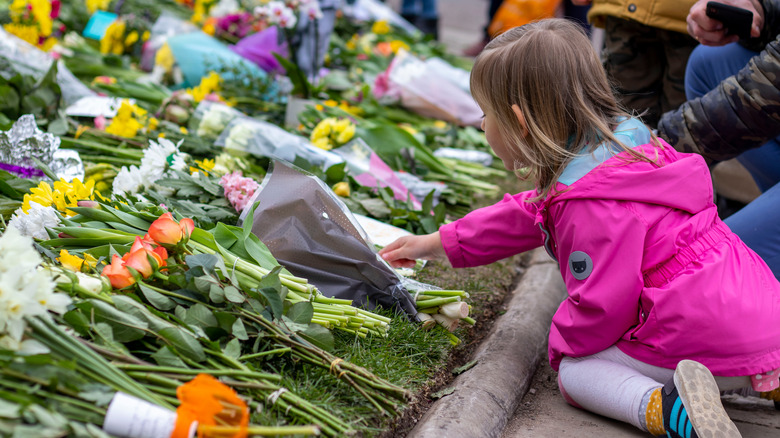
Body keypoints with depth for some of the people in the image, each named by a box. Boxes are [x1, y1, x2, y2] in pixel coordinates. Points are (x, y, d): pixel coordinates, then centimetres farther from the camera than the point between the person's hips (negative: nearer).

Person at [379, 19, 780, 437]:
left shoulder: (594, 205, -23)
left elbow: (601, 305, -21)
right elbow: (526, 216, 22)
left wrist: (561, 341, 3)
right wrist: (433, 244, 28)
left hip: (712, 340, -9)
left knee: (573, 371, 0)